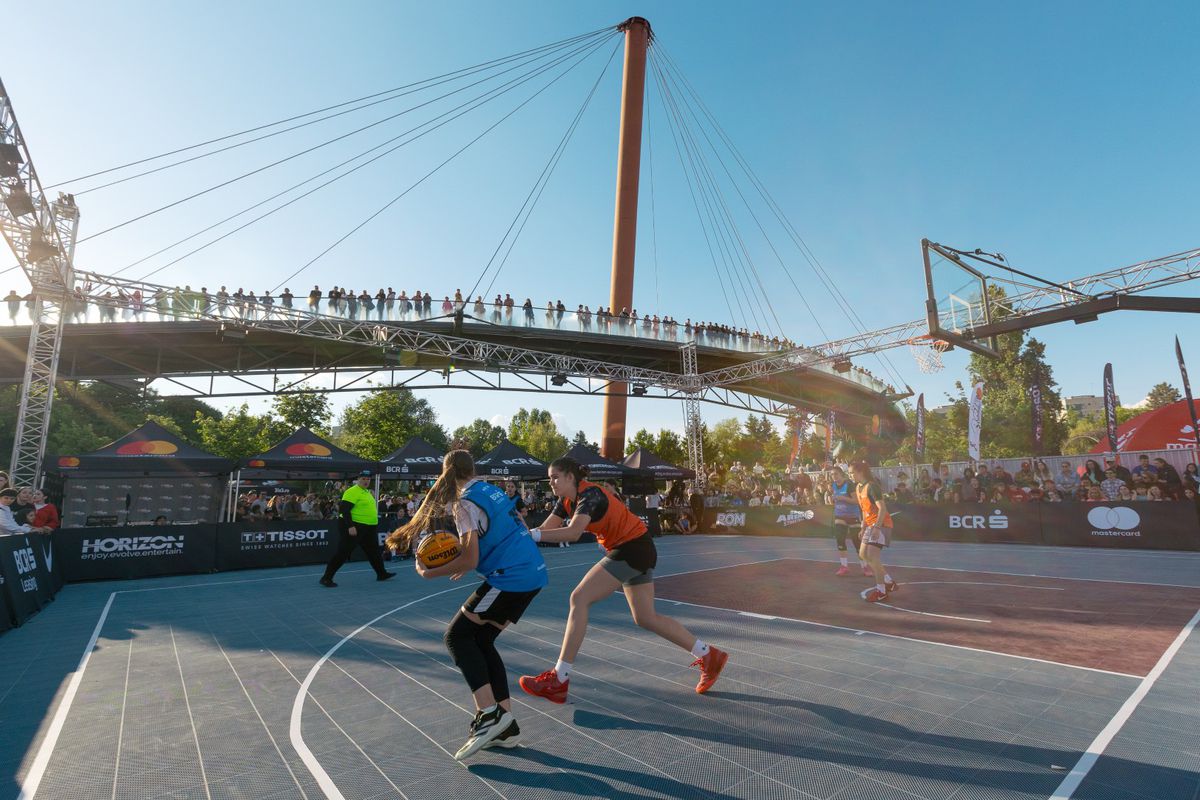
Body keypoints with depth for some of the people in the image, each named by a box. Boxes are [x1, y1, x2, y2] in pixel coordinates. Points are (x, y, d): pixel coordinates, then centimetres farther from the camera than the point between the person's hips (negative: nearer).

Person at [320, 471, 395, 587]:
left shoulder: (367, 492, 14)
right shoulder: (352, 491, -14)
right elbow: (344, 509, -22)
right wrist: (350, 526, -26)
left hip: (368, 529, 9)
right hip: (354, 527, -9)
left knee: (373, 551, 16)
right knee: (343, 553, -5)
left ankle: (382, 574, 27)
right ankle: (326, 578, 4)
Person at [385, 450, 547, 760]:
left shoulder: (465, 503, -9)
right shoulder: (493, 491, 16)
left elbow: (469, 561, -14)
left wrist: (428, 573, -1)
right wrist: (466, 563, 24)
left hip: (511, 578, -8)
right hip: (534, 574, 8)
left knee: (456, 636, 3)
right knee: (480, 641, 15)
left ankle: (489, 714, -5)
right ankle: (506, 725, 16)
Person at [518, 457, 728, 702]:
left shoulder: (590, 494, -22)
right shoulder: (567, 500, 5)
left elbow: (573, 533, -38)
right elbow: (545, 529, 0)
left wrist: (532, 534, -39)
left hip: (633, 549, -10)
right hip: (632, 550, 10)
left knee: (579, 599, -12)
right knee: (646, 618, 13)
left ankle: (558, 681, -6)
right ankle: (709, 656, 24)